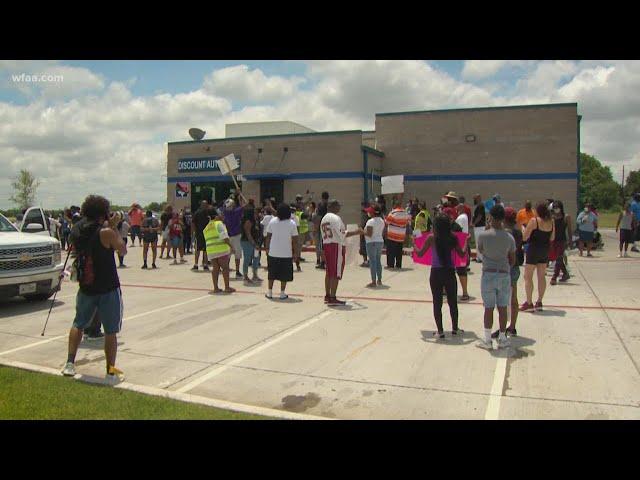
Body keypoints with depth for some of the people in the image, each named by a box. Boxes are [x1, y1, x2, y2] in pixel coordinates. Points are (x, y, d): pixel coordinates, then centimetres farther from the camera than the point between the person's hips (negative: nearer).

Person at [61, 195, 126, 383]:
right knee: (110, 331, 4)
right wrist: (114, 227, -1)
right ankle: (111, 372, 7)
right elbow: (122, 250, -5)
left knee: (78, 324, 23)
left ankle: (70, 363, 21)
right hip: (108, 289, -5)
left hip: (86, 288, 5)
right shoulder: (106, 232, -17)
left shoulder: (75, 232, 0)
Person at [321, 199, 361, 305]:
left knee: (329, 272, 15)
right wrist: (355, 232, -14)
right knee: (336, 273, -7)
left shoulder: (324, 219, 16)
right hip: (336, 245, -9)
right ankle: (332, 298, -9)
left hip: (326, 245, 9)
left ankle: (327, 296, 21)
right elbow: (342, 234, -19)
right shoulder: (336, 218, -11)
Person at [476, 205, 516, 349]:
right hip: (504, 275, 2)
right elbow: (513, 260, 5)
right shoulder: (509, 238, -2)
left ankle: (487, 340, 11)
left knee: (489, 308, 4)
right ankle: (502, 339, 19)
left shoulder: (483, 235, -10)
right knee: (502, 308, 10)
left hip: (488, 274, -2)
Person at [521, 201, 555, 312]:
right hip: (545, 251, 6)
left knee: (528, 277, 2)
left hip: (533, 250, -6)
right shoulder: (551, 221, 2)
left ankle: (529, 303, 0)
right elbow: (552, 238, 10)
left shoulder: (534, 221, -14)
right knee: (541, 277, 12)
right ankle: (539, 303, 15)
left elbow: (524, 237, -15)